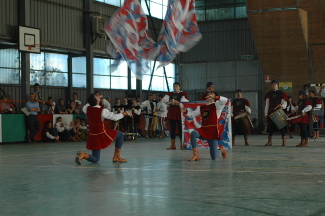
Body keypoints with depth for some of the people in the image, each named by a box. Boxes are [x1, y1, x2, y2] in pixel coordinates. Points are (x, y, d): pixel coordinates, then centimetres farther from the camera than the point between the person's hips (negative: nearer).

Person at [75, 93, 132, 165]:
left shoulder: (87, 109, -2)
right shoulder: (103, 111, -17)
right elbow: (115, 117, -11)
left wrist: (95, 99, 24)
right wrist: (125, 113, 6)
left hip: (92, 137, 6)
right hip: (102, 135, -6)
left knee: (95, 159, 16)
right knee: (121, 135, 16)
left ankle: (83, 155, -14)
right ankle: (117, 156, 11)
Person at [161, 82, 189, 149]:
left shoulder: (183, 94, 4)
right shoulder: (170, 94, 14)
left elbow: (185, 102, -11)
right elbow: (163, 100, 0)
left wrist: (173, 101, -7)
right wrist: (172, 100, -12)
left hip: (179, 113, -3)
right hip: (171, 113, 3)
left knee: (181, 129, -4)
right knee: (172, 129, 5)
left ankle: (182, 145, 1)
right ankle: (172, 145, 9)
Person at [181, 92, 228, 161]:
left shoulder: (215, 105, 3)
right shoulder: (201, 107, 16)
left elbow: (225, 100, -15)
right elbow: (192, 114, 16)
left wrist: (215, 97, -31)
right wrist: (185, 111, -5)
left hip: (213, 132, -4)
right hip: (203, 130, 4)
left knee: (214, 157, -6)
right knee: (193, 133, -33)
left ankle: (221, 148, 32)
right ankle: (196, 155, -25)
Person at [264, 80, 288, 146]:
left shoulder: (281, 93, 2)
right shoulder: (268, 94, 12)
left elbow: (285, 104, 0)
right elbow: (267, 105, 13)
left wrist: (281, 106, -23)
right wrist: (266, 114, 6)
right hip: (271, 113, 3)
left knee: (282, 127, -3)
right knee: (270, 127, 3)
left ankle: (284, 141, 3)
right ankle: (269, 141, 9)